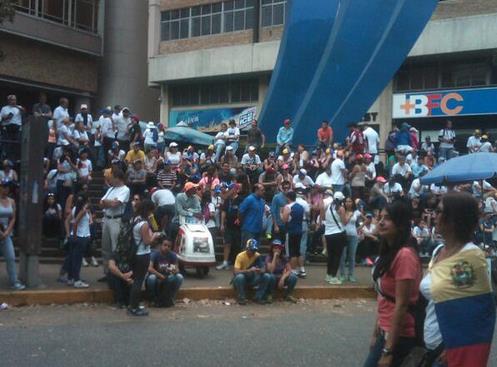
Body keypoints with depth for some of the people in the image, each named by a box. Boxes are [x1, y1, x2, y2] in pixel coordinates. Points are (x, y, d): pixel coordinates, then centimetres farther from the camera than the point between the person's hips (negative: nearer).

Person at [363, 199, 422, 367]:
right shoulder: (389, 252, 10)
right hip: (386, 331, 9)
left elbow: (401, 305, -21)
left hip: (398, 335, -9)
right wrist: (376, 333, 13)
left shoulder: (404, 255, -20)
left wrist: (388, 350, -20)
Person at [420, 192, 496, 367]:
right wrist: (425, 339, 12)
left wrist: (451, 348, -10)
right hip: (433, 344, 7)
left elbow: (482, 307, -12)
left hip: (460, 347, -7)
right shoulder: (438, 251, 7)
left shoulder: (471, 255, -14)